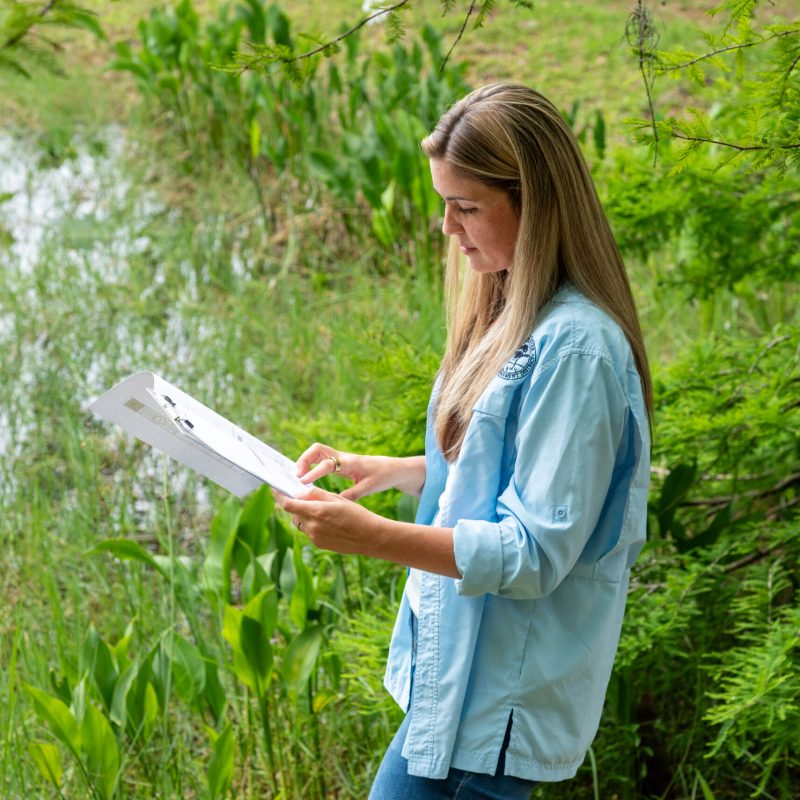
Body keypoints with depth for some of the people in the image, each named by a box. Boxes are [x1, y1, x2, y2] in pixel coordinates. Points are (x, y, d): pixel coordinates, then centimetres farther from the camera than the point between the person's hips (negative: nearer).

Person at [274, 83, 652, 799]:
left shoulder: (574, 348, -22)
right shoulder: (512, 315, 9)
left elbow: (535, 551, -23)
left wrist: (373, 538, -28)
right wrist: (388, 470, 7)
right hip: (463, 663, 9)